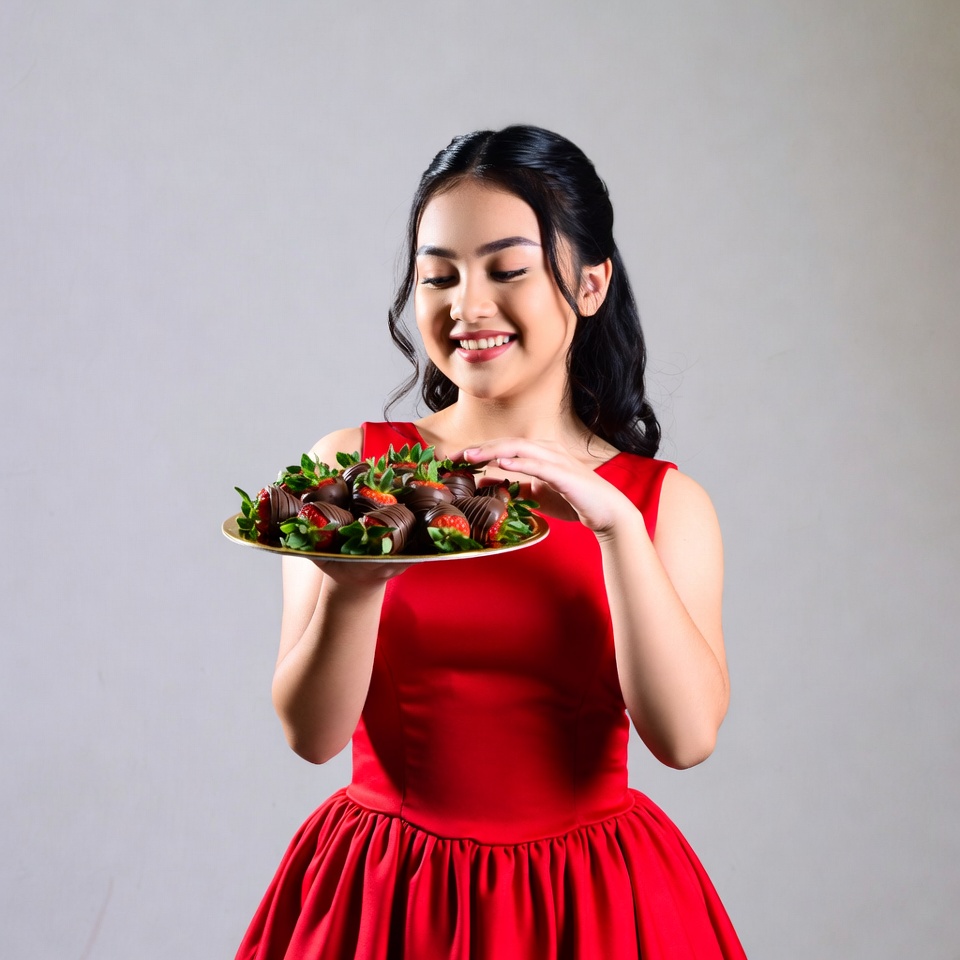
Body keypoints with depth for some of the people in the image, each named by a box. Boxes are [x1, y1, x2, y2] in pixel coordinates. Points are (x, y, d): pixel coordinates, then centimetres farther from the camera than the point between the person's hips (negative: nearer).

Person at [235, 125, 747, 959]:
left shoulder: (665, 503, -1)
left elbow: (686, 737, -13)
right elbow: (313, 733, -8)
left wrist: (618, 525, -21)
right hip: (380, 891, 0)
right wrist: (353, 584, -25)